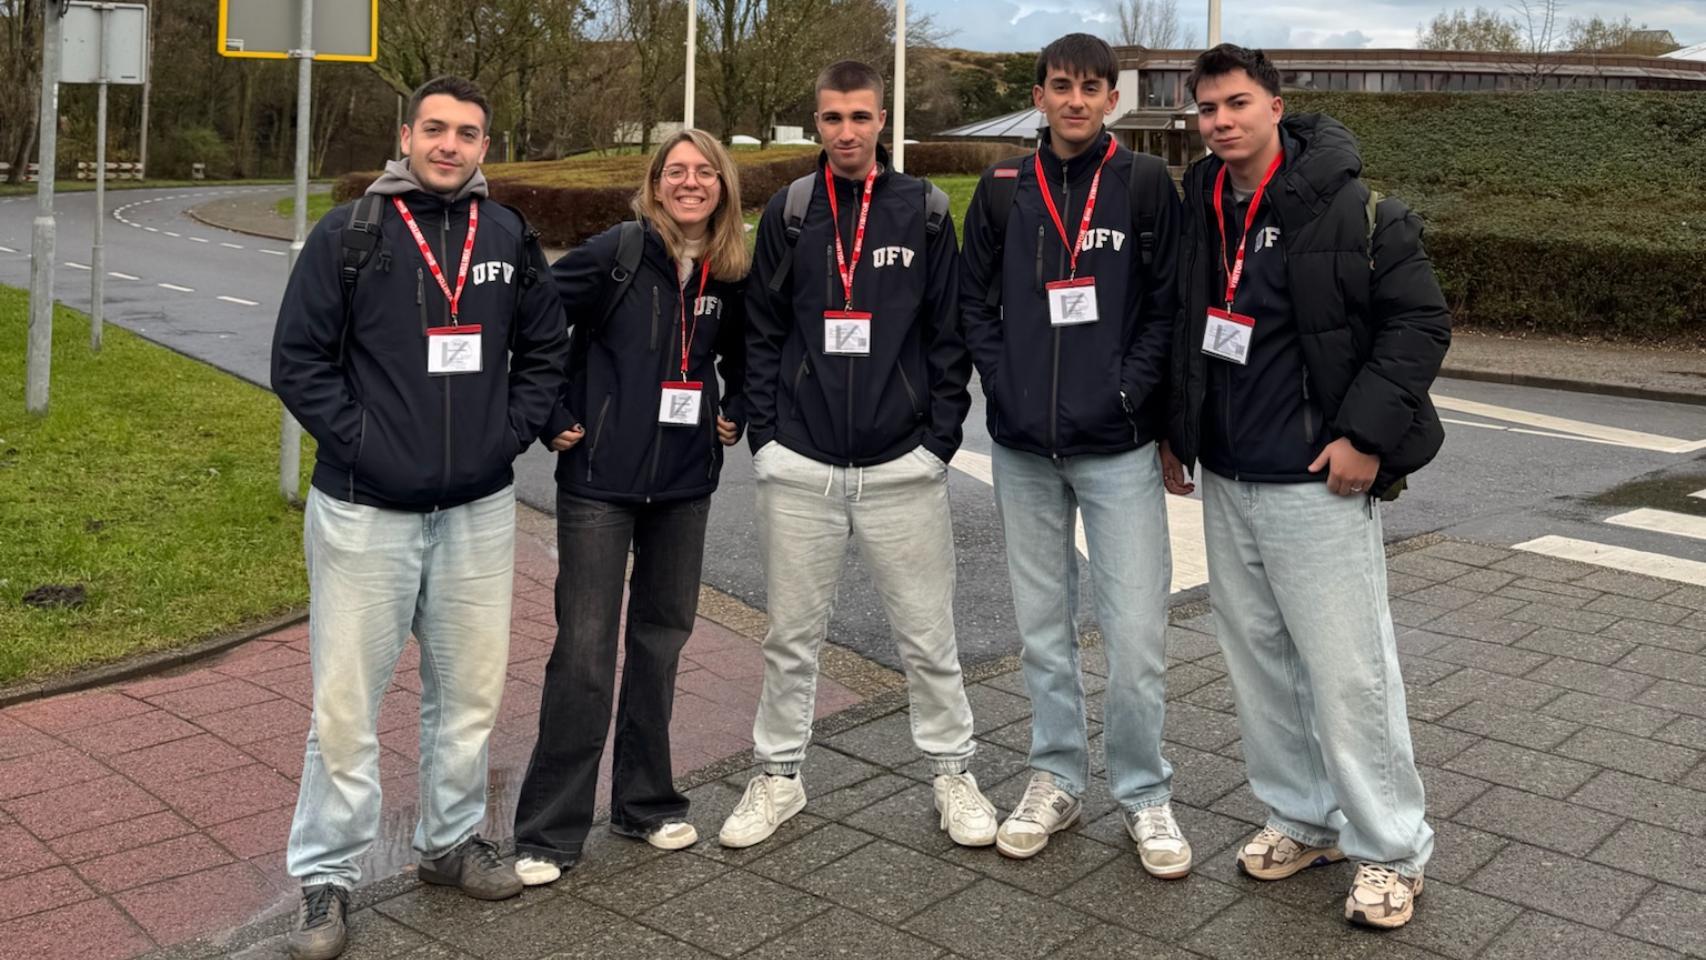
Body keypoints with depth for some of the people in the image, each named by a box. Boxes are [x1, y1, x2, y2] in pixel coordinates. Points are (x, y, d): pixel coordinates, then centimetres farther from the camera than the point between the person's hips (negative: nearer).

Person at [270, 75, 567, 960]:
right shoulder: (348, 235, -4)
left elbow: (544, 350, 14)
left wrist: (511, 433, 2)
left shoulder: (509, 238, 6)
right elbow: (299, 360, -4)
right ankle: (325, 877, 16)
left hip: (479, 511, 4)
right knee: (346, 702, 2)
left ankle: (451, 839, 32)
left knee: (469, 689, 13)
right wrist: (361, 441, -12)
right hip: (365, 511, -3)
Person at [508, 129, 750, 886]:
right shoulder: (616, 251, -10)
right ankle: (548, 834, 8)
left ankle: (646, 802, 29)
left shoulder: (731, 275, 4)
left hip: (685, 481, 5)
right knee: (585, 651, -4)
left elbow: (742, 353, 23)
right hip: (600, 479, -5)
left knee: (661, 637, 14)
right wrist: (552, 418, -10)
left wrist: (736, 416, 9)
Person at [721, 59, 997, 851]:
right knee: (792, 634, 10)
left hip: (902, 466, -1)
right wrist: (765, 432, 0)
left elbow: (949, 334, 2)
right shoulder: (789, 213, 5)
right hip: (798, 466, 1)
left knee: (927, 634, 7)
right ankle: (779, 776, 25)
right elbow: (763, 332, 7)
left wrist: (940, 436, -3)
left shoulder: (923, 212, 2)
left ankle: (952, 772, 24)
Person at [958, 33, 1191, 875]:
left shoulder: (1145, 183, -1)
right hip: (1023, 446, 3)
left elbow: (1167, 304, -3)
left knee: (1135, 631, -4)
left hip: (1118, 446, -3)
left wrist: (1128, 395, -11)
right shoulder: (1002, 190, 6)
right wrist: (1005, 389, -3)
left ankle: (1143, 794, 15)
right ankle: (1056, 780, 27)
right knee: (1042, 625, 12)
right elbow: (975, 301, 8)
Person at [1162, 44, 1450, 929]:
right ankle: (1301, 818, 31)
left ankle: (1390, 851, 14)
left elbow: (1420, 322, -10)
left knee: (1349, 672, -2)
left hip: (1318, 486, -6)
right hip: (1225, 483, 7)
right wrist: (1173, 426, 15)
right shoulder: (1198, 212, 7)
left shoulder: (1350, 211, -11)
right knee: (1259, 661, 14)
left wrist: (1367, 433, -16)